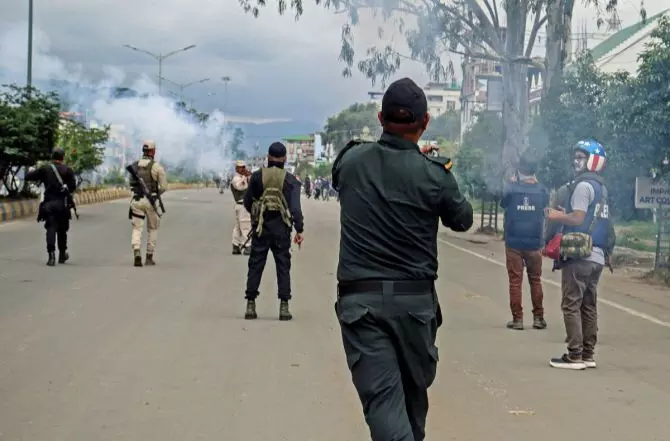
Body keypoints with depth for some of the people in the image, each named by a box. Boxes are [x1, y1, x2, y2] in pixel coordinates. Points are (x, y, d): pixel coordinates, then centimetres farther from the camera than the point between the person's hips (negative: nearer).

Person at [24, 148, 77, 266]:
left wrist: (31, 171, 25)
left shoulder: (44, 169, 2)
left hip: (49, 204, 0)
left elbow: (27, 177, 4)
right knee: (62, 230, 14)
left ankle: (51, 255, -23)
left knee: (51, 229, -5)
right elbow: (73, 187, -11)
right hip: (63, 204, 0)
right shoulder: (68, 170, -1)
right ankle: (62, 255, 25)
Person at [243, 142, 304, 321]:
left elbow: (247, 202, 7)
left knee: (255, 265, 7)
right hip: (281, 227, -1)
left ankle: (250, 306, 6)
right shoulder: (290, 180, -2)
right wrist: (299, 230, -6)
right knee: (283, 266, 4)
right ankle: (284, 307, 0)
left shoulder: (257, 176, 1)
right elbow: (295, 207, -8)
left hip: (260, 227, 1)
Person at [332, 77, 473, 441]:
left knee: (382, 398, -6)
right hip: (415, 300, 0)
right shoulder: (434, 174, -8)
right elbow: (462, 219, 8)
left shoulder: (350, 161, -2)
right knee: (414, 392, 20)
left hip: (360, 300, 0)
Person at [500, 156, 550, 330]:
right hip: (534, 243, 2)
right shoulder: (542, 190, -5)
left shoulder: (511, 189, -11)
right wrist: (536, 183, 18)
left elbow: (503, 203, 9)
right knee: (535, 280, 13)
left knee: (515, 281, 3)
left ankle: (517, 318, 3)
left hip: (513, 242, -2)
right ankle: (538, 317, 14)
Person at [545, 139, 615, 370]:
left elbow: (578, 218, -17)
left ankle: (574, 356, -7)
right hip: (597, 256, 9)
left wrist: (557, 216, -2)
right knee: (589, 306, 11)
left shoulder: (583, 185, -11)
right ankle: (588, 355, 15)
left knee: (571, 305, -6)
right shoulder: (601, 187, 17)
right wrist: (564, 212, 17)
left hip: (579, 255, -9)